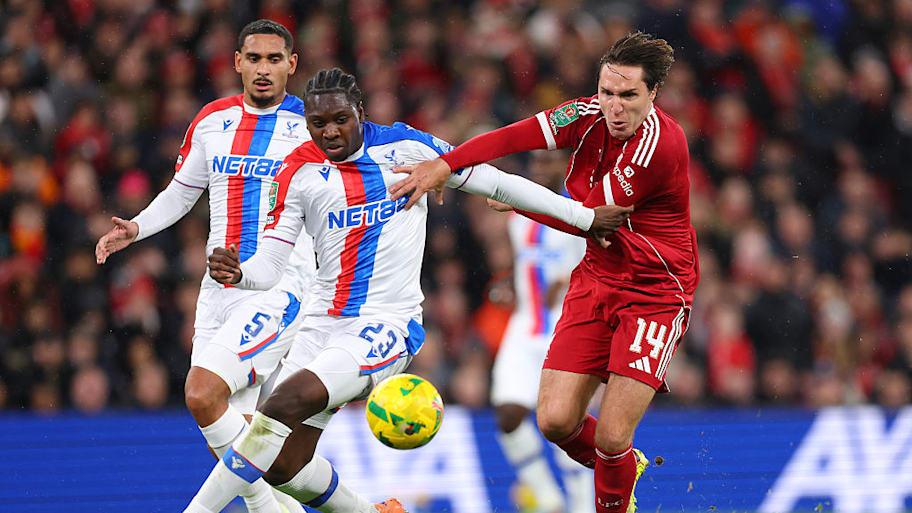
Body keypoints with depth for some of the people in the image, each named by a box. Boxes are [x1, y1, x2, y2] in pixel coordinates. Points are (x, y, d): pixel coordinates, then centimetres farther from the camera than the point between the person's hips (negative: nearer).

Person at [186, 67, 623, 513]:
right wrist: (236, 273, -22)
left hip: (387, 326, -4)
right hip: (324, 323, 5)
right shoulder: (299, 171, 4)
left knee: (283, 404, -28)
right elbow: (269, 265, 2)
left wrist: (584, 217, 8)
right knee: (281, 465, -2)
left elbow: (496, 184, 7)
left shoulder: (405, 146, 0)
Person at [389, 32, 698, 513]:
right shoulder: (590, 116, -4)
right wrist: (446, 164, -30)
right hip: (596, 278, 6)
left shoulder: (661, 144, -23)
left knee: (611, 436, -13)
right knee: (555, 421, -2)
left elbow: (589, 218, -17)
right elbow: (516, 136, -15)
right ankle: (624, 467, 29)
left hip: (655, 293, -6)